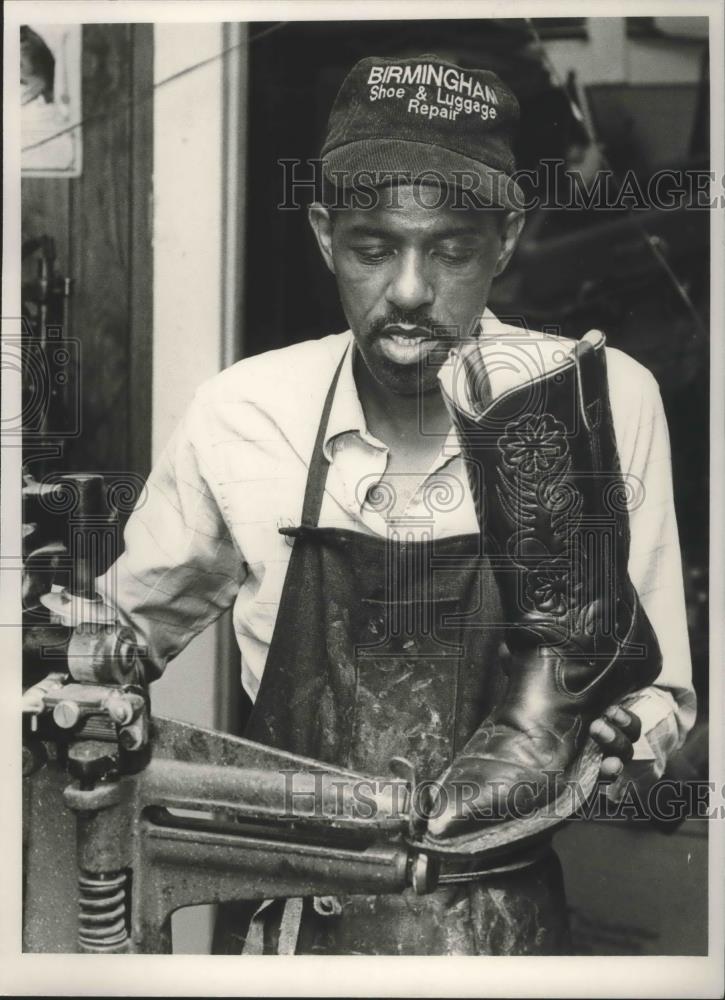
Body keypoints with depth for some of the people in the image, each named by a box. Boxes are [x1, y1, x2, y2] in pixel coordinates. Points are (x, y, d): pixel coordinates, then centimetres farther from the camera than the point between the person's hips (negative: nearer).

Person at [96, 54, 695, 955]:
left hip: (502, 916, 0)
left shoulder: (609, 402, -13)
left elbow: (662, 691, -2)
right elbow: (131, 624, 8)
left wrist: (624, 735, -21)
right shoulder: (238, 413, -10)